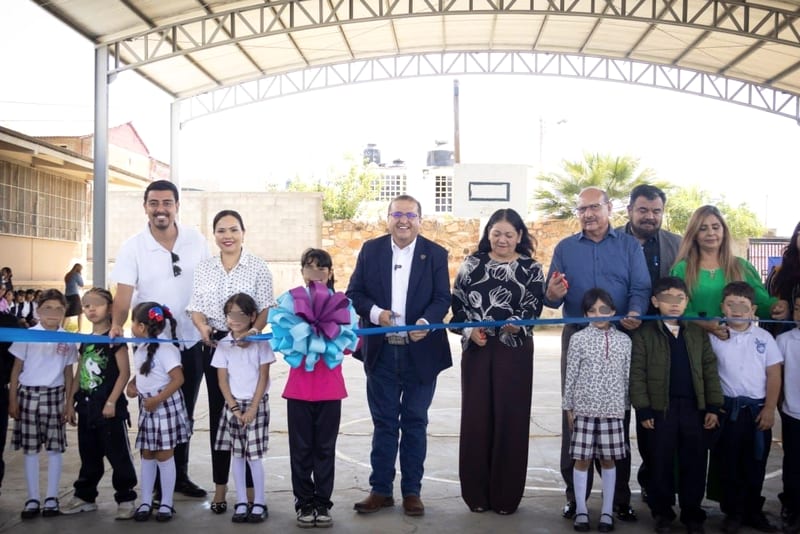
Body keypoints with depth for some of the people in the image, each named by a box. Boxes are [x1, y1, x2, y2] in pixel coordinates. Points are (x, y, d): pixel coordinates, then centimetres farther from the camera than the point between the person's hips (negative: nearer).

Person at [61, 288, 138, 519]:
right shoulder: (85, 340, 12)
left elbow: (124, 372, -14)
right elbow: (79, 374, 18)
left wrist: (112, 401, -18)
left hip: (110, 407, -7)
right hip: (86, 407, 7)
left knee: (118, 455, 0)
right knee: (89, 455, 17)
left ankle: (126, 498, 9)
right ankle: (84, 496, 28)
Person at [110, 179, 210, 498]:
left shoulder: (196, 241, -1)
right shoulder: (133, 247, -8)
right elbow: (124, 292, -16)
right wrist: (116, 325, -32)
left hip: (190, 342, 2)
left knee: (185, 414, 14)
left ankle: (180, 475, 29)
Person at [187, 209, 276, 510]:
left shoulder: (258, 267, -1)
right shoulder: (204, 268, 8)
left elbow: (266, 307, -4)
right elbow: (196, 307, 7)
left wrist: (255, 330, -23)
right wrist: (202, 327, -14)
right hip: (214, 345, 3)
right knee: (218, 414, 8)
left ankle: (250, 487, 9)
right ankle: (220, 488, 16)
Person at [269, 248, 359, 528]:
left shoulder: (341, 304, 3)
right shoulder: (289, 302, 1)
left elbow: (349, 343, -4)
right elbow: (283, 340, -8)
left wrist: (329, 339, -18)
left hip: (330, 385, 1)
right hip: (299, 385, 0)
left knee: (325, 447, 7)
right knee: (301, 447, 5)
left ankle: (323, 503, 16)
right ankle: (304, 503, 15)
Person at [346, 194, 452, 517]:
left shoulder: (436, 254, 0)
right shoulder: (371, 250, 3)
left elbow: (443, 298, -5)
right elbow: (354, 293, 2)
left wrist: (425, 322, -25)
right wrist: (375, 312, -17)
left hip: (421, 352, -1)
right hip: (382, 352, 1)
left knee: (415, 423, 8)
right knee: (384, 423, 9)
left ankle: (412, 491, 19)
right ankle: (380, 490, 18)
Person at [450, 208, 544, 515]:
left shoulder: (531, 268, 4)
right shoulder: (472, 264, 8)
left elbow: (533, 307, -5)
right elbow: (458, 302, 5)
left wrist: (516, 324, -25)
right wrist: (470, 329, -11)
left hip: (514, 351, -1)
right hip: (476, 348, 1)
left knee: (510, 418, 2)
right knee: (475, 417, 3)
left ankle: (506, 495, 13)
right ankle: (477, 493, 15)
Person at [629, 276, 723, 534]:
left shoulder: (698, 333, 8)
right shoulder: (644, 334, -2)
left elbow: (710, 370, 7)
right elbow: (637, 375, -4)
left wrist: (713, 406, 1)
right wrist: (643, 410, -10)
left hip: (694, 408, 3)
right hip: (660, 410, -2)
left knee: (694, 464, 8)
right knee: (661, 465, 6)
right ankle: (662, 513, 20)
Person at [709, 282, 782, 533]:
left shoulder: (764, 337, 2)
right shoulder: (714, 336, -1)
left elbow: (774, 375, 2)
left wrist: (769, 409, -4)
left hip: (758, 409, 1)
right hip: (727, 408, -1)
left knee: (755, 463, 10)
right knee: (728, 463, 6)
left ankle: (753, 512, 24)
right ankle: (733, 512, 19)